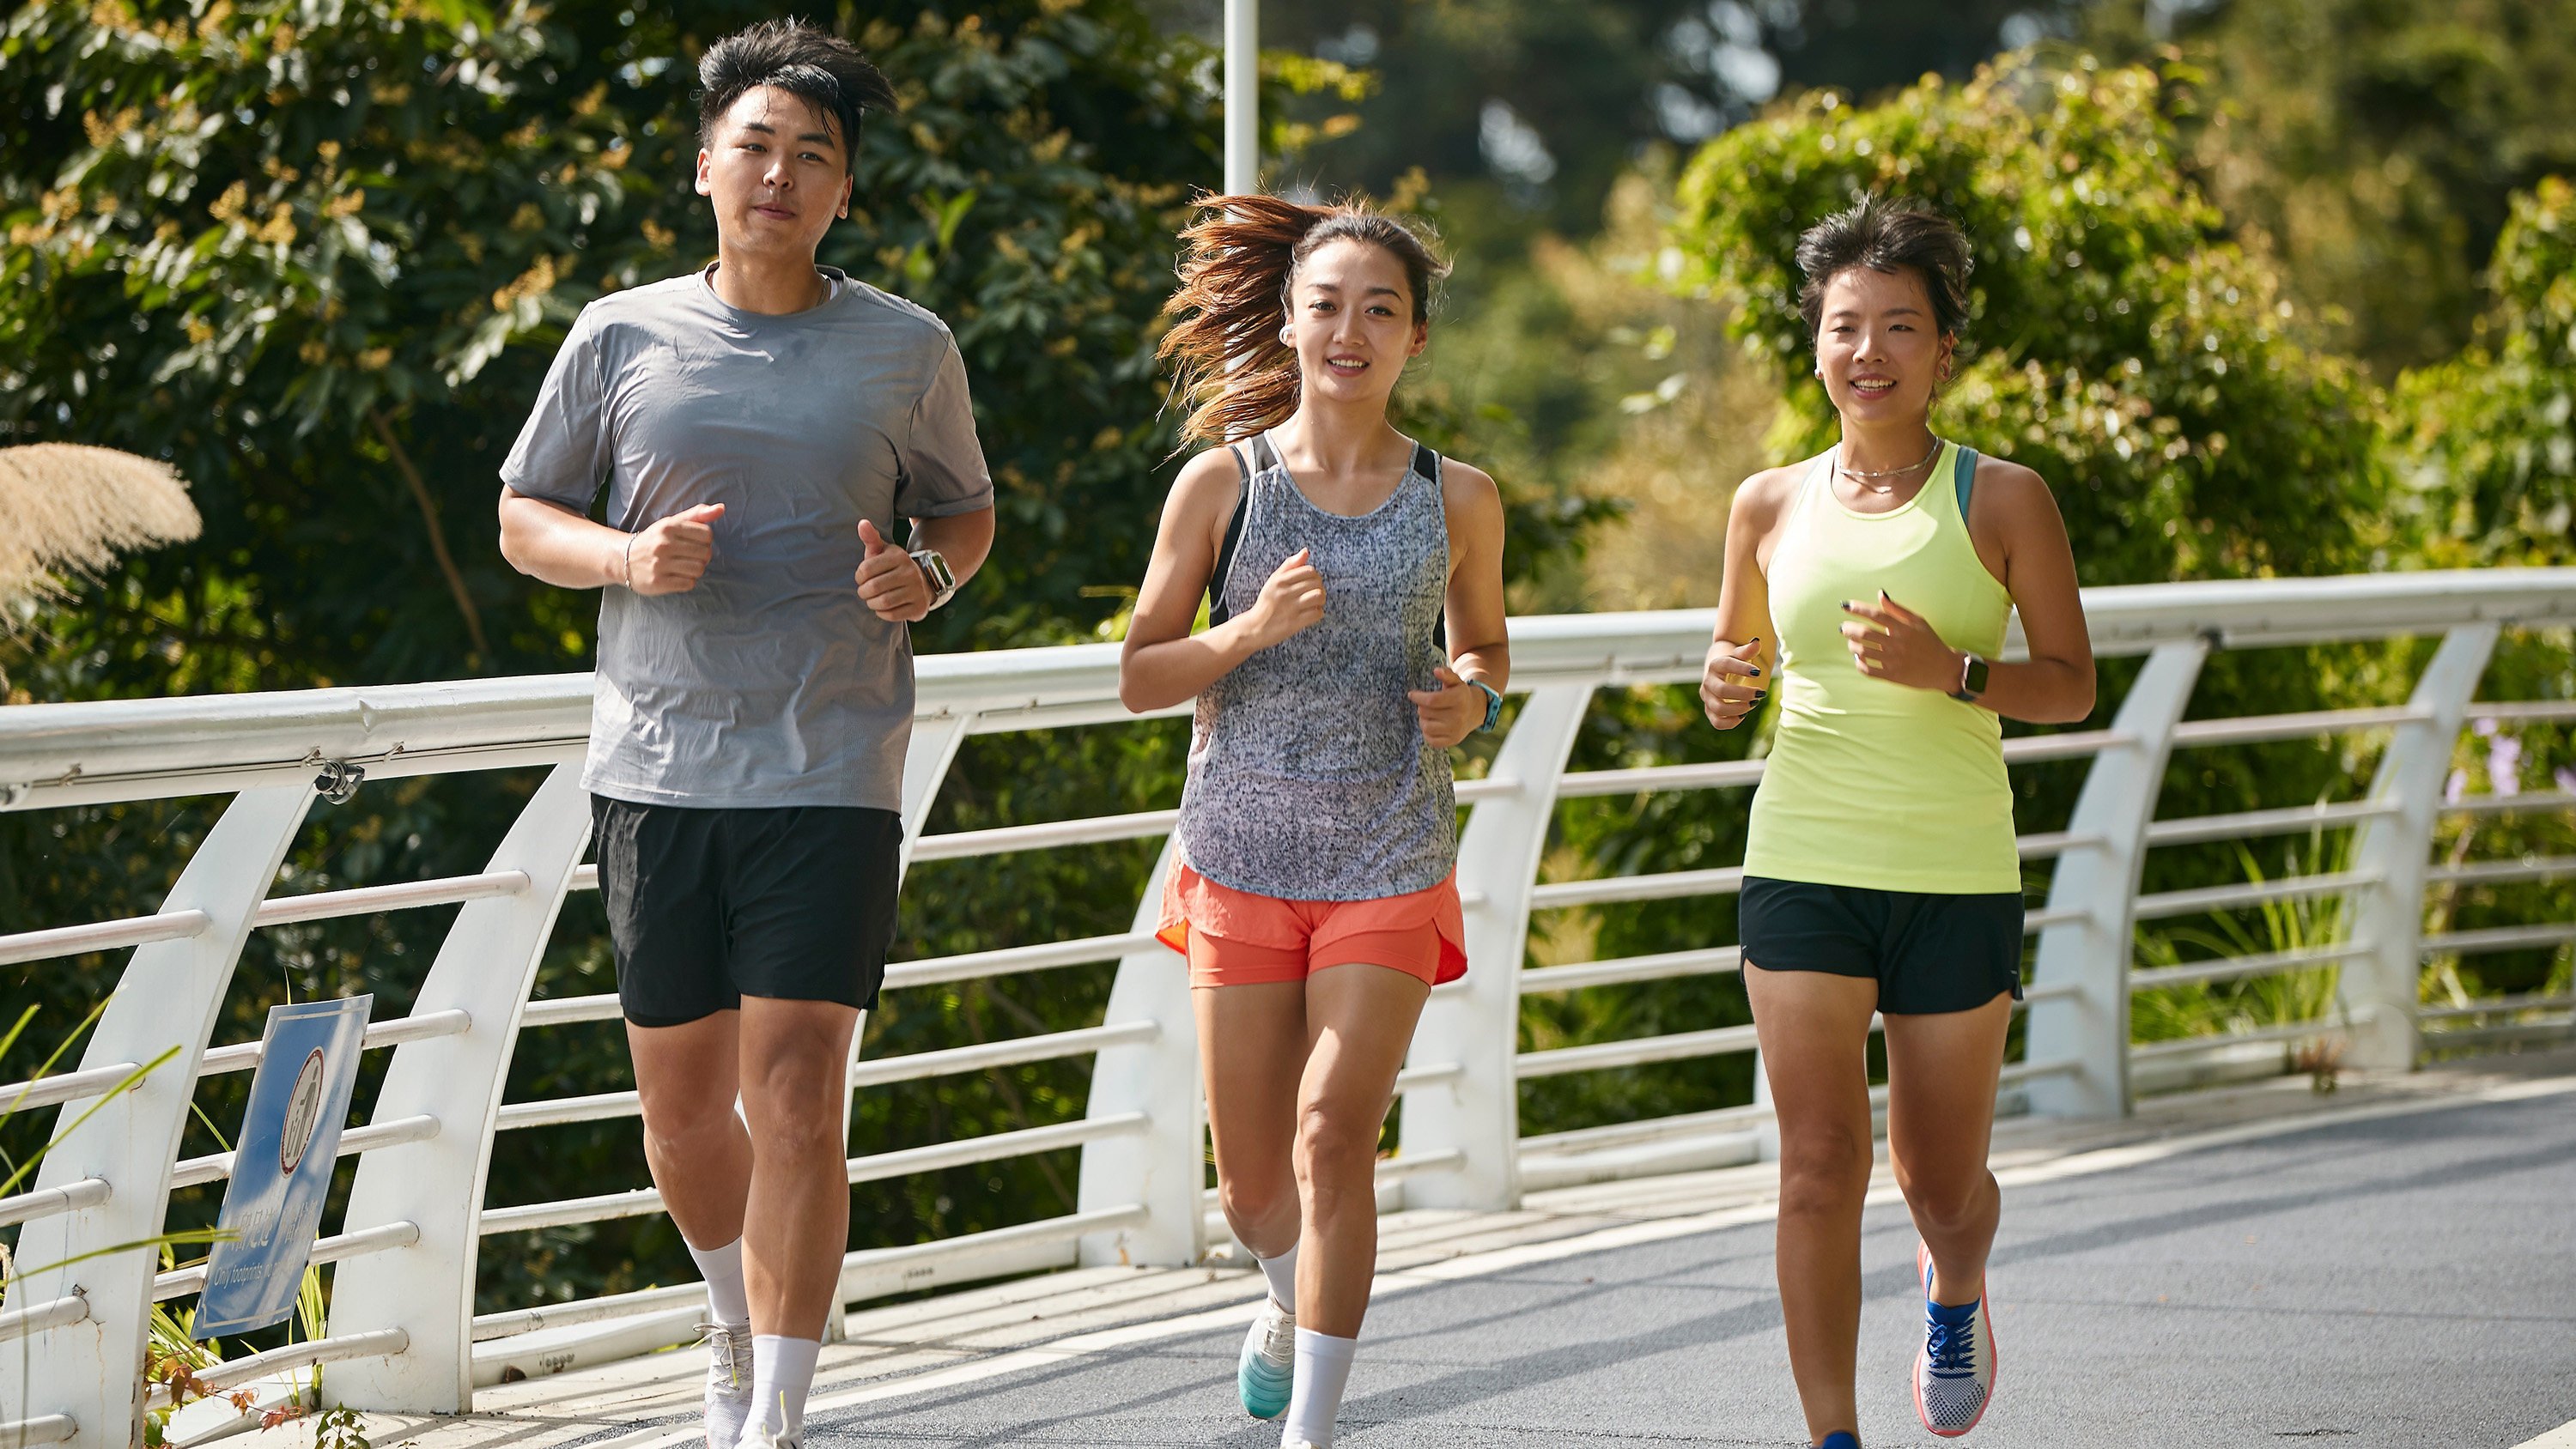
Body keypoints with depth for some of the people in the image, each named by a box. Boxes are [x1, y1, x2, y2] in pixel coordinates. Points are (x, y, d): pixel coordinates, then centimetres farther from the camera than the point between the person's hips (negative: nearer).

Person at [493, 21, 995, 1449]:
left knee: (794, 1091, -12)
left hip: (830, 779, -2)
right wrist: (630, 557, -10)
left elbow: (965, 511, 17)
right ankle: (737, 1322, 39)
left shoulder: (908, 351, 4)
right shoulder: (621, 340, 4)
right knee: (680, 1099, 10)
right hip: (655, 774, 2)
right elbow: (522, 520, 11)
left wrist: (924, 575, -6)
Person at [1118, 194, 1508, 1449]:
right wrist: (1251, 631, -17)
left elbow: (1485, 646, 18)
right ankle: (1292, 1301, 45)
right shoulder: (1222, 483, -2)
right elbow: (1139, 675, 0)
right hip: (1242, 858, 1)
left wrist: (1472, 697, -5)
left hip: (1390, 868, -1)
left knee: (1332, 1143, -16)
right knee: (1252, 1181, 10)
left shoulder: (1456, 500, 2)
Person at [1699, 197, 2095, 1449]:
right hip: (1803, 869, 1)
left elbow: (2072, 683, -2)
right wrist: (1725, 690, -6)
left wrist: (1951, 673, -20)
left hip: (1957, 878, -1)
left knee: (1941, 1181, 9)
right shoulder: (1772, 506, 5)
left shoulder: (2003, 500, -2)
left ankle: (1955, 1294, 44)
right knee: (1820, 1164, -10)